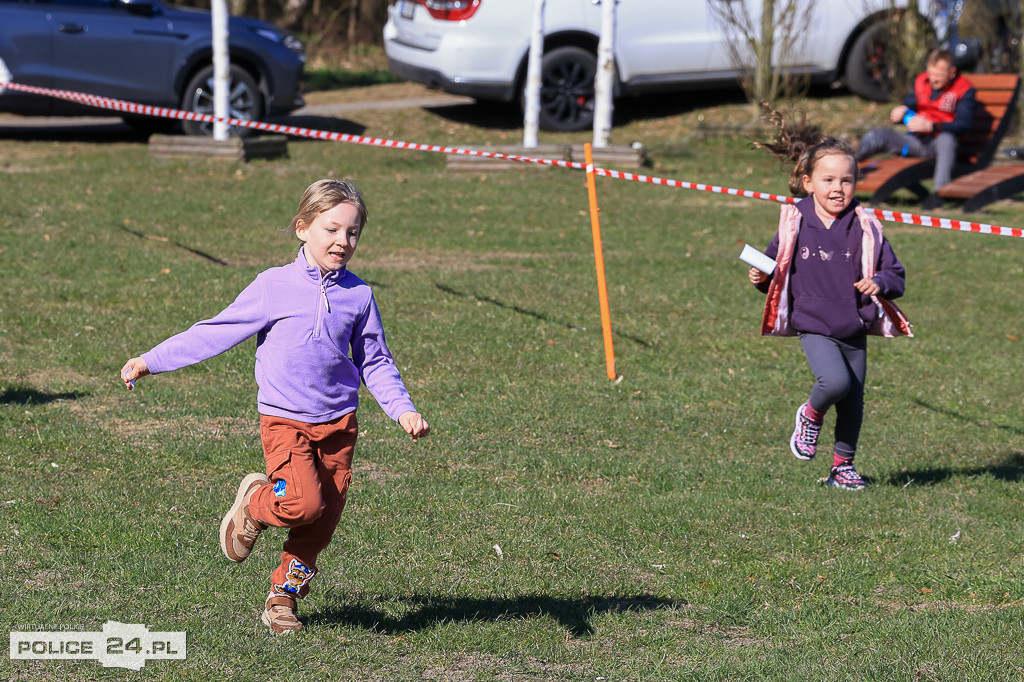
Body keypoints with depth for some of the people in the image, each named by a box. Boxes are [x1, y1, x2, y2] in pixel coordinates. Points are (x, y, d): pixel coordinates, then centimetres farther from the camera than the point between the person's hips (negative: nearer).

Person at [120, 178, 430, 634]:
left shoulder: (358, 296, 3)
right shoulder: (273, 287, -5)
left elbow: (375, 362, 13)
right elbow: (214, 334, -1)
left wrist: (403, 409, 0)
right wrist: (151, 361, -2)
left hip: (338, 423, 3)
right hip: (284, 421, -3)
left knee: (323, 519, 3)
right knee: (303, 503, -24)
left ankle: (285, 593, 26)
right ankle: (256, 504, 9)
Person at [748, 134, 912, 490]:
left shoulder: (865, 230, -2)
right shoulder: (794, 227, -3)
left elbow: (895, 274, 2)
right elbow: (776, 272, 10)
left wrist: (879, 284, -18)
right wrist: (761, 279, -11)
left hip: (855, 331, 2)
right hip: (814, 327, -2)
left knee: (853, 403, 8)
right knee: (836, 381, -26)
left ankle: (843, 465, 31)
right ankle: (810, 415, 8)